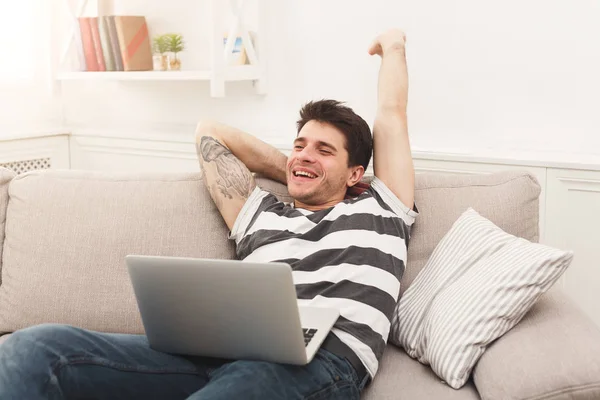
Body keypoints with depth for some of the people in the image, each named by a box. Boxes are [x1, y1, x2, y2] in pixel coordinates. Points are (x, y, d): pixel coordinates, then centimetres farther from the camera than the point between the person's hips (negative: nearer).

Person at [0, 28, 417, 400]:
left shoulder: (375, 209, 23)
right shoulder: (262, 216, 30)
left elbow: (391, 113, 27)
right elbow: (211, 132, 38)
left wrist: (392, 45, 43)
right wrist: (291, 173, 40)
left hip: (320, 361, -4)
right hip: (225, 353, 5)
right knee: (35, 346, -17)